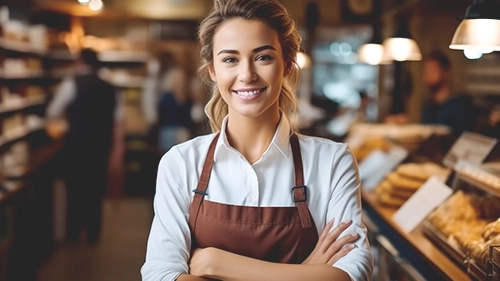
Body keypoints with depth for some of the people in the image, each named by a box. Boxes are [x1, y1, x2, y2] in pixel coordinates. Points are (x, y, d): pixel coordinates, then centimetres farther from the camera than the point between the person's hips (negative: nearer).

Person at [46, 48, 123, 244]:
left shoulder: (71, 84, -7)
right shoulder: (109, 88, 7)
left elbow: (52, 115, -3)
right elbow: (117, 120, 10)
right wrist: (112, 144, 17)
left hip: (77, 145, -4)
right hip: (102, 146, 4)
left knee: (75, 187, 9)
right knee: (95, 188, 13)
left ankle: (73, 234, 19)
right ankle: (93, 234, 20)